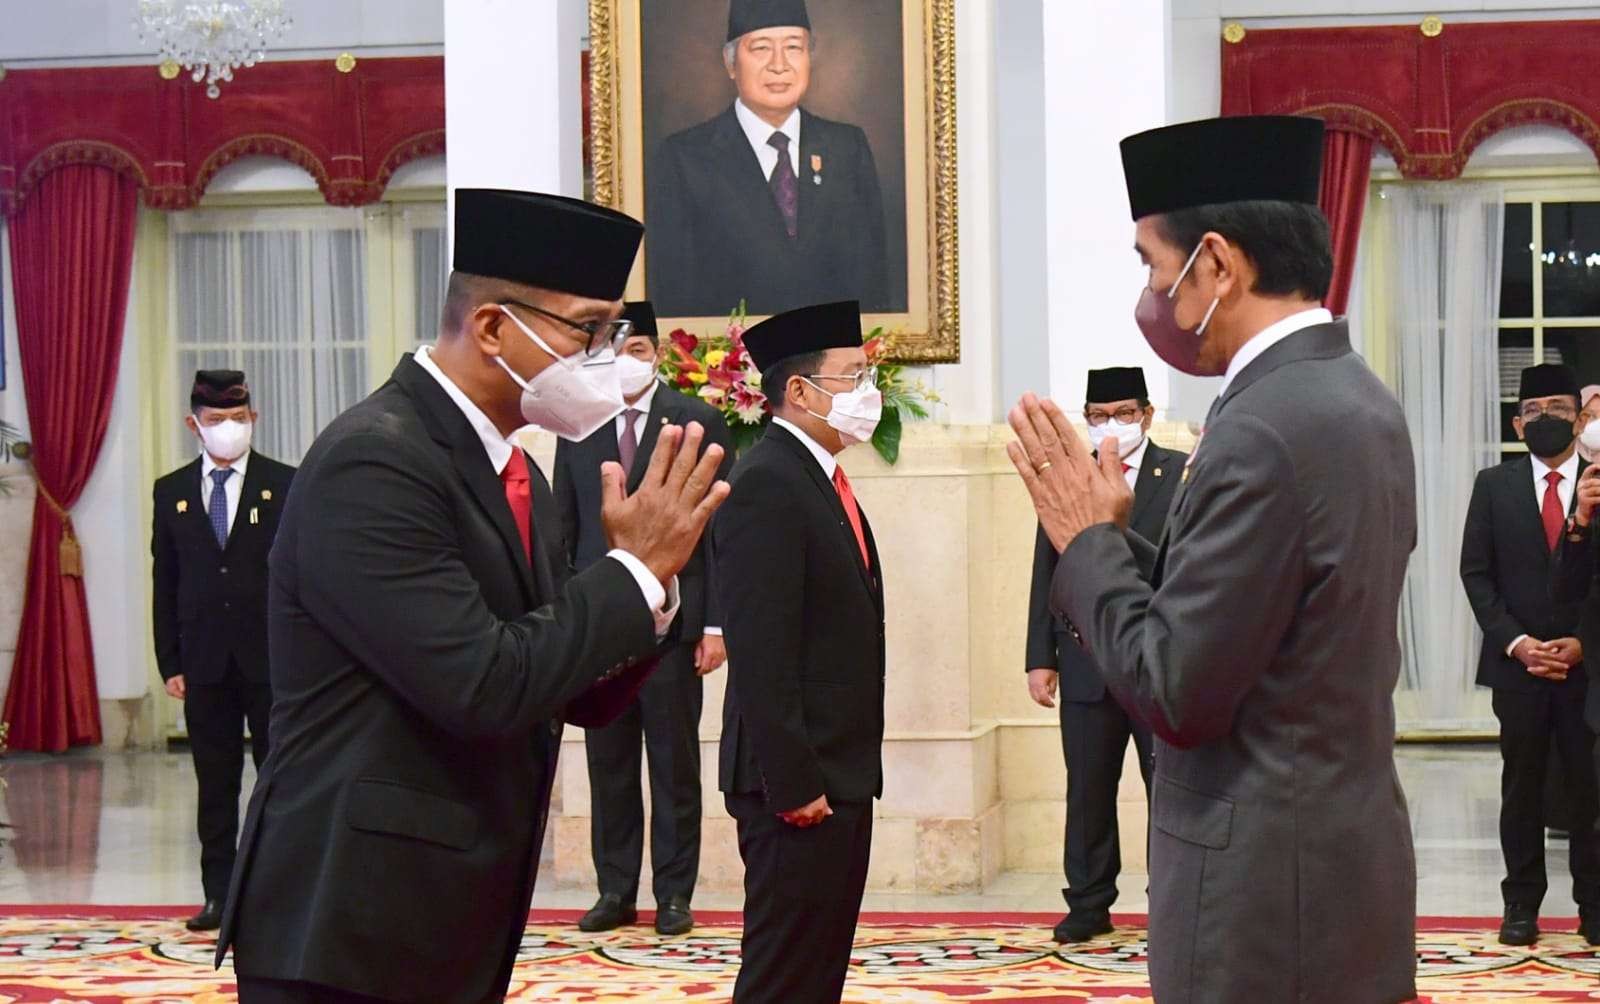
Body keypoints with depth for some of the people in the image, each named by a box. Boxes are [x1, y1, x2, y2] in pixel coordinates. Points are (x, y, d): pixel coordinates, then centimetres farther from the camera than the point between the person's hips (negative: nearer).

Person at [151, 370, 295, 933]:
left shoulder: (285, 486, 2)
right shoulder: (172, 492, 9)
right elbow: (164, 584, 9)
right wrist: (170, 662, 2)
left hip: (271, 659, -2)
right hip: (205, 661, 2)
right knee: (215, 786, 6)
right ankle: (219, 895, 11)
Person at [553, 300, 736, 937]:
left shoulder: (699, 423, 1)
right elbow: (564, 530, 13)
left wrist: (715, 622, -7)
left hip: (672, 619, -3)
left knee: (675, 764, 2)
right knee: (608, 765, 7)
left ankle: (674, 894, 10)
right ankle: (615, 891, 14)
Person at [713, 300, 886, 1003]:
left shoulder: (820, 479, 15)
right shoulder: (765, 484, -16)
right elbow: (760, 652, -21)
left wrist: (850, 773, 17)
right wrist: (793, 784, -23)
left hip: (841, 777, 10)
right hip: (799, 784, -10)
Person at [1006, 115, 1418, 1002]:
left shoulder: (1262, 432, -21)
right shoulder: (1355, 397, 9)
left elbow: (1178, 695, -20)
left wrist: (1087, 541, -8)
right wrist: (1116, 538, 5)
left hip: (1269, 893, -9)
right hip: (1343, 865, 9)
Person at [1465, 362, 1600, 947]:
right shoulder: (1494, 485, 7)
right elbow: (1476, 572, 3)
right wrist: (1515, 642, -8)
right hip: (1518, 663, 1)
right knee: (1522, 787, 6)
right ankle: (1521, 903, 12)